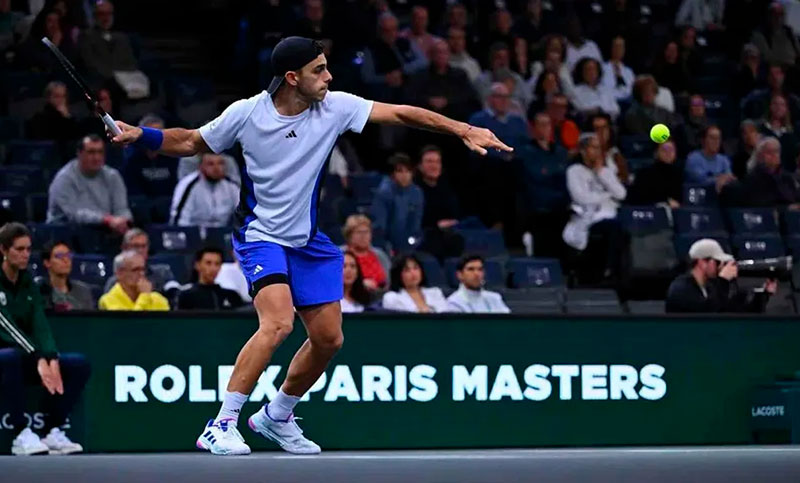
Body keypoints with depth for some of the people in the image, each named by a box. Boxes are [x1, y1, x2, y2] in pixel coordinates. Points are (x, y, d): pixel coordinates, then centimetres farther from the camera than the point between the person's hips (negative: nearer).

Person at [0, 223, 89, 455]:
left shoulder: (28, 284, 9)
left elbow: (40, 325, -3)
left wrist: (52, 359, -22)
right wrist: (38, 360, -32)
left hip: (25, 360, 6)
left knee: (79, 364, -12)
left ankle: (53, 432, -15)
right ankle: (21, 435, -34)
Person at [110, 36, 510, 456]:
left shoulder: (334, 107, -9)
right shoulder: (246, 114, -14)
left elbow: (401, 113, -10)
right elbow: (190, 143, 1)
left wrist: (464, 130, -19)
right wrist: (140, 135, -14)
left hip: (309, 240, 5)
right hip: (260, 235, -5)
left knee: (328, 338, 6)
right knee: (278, 322, -27)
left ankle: (276, 415, 30)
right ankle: (221, 427, -23)